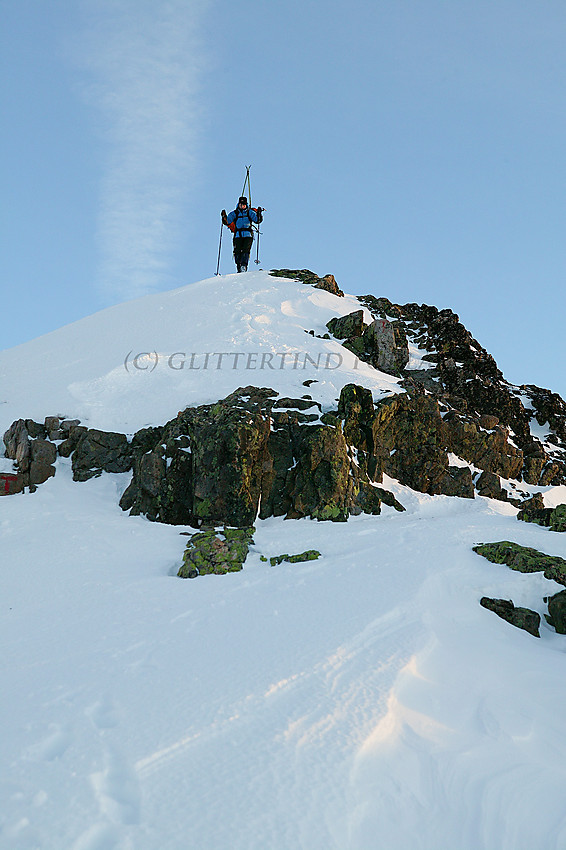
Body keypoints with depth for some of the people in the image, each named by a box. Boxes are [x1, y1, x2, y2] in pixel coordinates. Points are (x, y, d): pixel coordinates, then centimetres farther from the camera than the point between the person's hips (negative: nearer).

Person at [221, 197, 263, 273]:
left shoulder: (250, 212, 9)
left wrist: (259, 213, -12)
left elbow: (257, 220, 3)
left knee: (245, 251, -18)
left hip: (248, 235, -1)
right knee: (237, 252, -9)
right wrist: (224, 216, -12)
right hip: (238, 235, 1)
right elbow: (227, 222, 4)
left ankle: (244, 266, -24)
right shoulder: (234, 214, 11)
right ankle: (239, 267, -2)